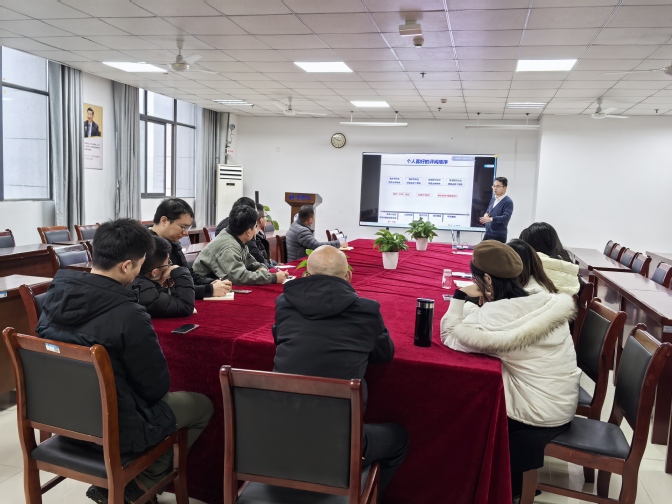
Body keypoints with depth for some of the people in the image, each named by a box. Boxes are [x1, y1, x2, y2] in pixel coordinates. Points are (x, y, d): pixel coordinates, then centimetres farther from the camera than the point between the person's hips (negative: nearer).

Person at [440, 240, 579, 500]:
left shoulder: (492, 315, -21)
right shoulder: (548, 302, 0)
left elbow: (450, 338, -12)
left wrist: (460, 295, -6)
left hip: (538, 418, -7)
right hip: (565, 407, 7)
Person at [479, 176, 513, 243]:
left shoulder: (508, 202, -13)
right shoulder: (493, 199, 12)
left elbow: (506, 218, -23)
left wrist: (491, 219, -34)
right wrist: (486, 215, -2)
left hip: (499, 236, -8)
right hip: (488, 233, 8)